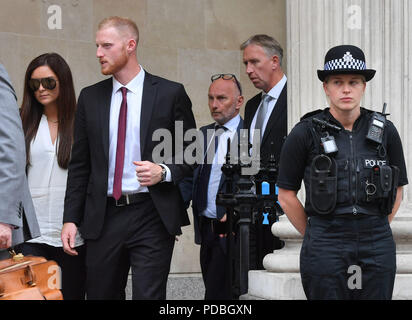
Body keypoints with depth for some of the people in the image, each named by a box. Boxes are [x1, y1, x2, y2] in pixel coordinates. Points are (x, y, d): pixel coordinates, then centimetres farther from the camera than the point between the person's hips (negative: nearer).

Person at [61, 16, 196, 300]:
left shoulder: (170, 93, 0)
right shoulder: (90, 97, 10)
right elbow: (79, 165, 11)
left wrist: (165, 172, -14)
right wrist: (71, 219, 4)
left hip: (152, 216, -3)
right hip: (103, 218, 4)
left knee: (149, 296, -8)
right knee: (101, 295, 8)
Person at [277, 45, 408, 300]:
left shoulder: (385, 132, 5)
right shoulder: (305, 133, -2)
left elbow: (397, 191, 15)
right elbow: (286, 195, 4)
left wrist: (375, 231, 9)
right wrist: (314, 236, 6)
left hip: (378, 252, 2)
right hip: (325, 252, -2)